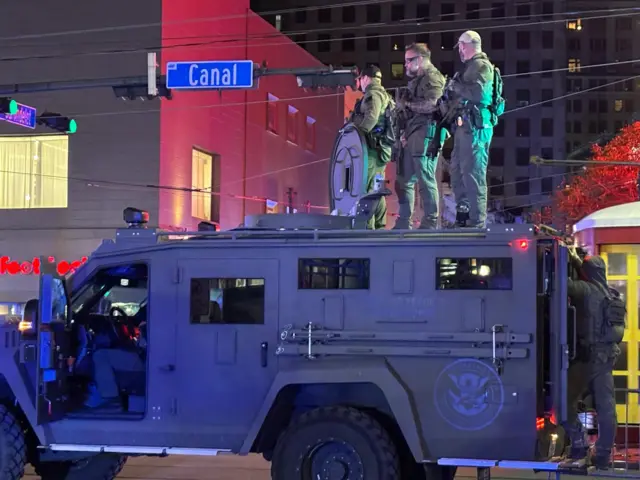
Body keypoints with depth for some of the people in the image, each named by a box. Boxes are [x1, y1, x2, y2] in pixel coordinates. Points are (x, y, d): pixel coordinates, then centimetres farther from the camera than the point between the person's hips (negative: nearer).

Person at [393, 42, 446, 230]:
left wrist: (406, 103, -9)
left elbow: (430, 105, -21)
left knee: (425, 180, -9)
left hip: (425, 134, -10)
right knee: (403, 180, 10)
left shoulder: (433, 78, -7)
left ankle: (430, 223, -5)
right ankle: (403, 223, 15)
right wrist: (404, 133, 12)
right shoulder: (416, 80, 23)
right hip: (411, 136, 10)